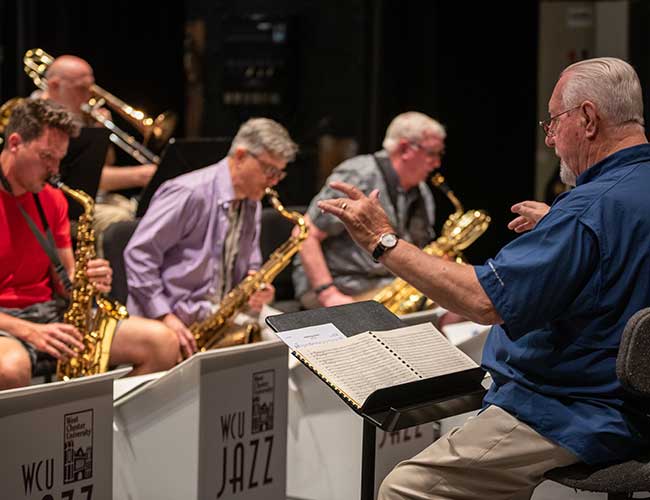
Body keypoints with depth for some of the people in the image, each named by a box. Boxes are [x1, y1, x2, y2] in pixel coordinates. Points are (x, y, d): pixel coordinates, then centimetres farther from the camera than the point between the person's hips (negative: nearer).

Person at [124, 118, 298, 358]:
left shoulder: (252, 206, 15)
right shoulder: (189, 194, -13)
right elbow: (139, 254, -15)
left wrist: (256, 287, -1)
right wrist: (165, 317, -22)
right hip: (178, 321, -7)